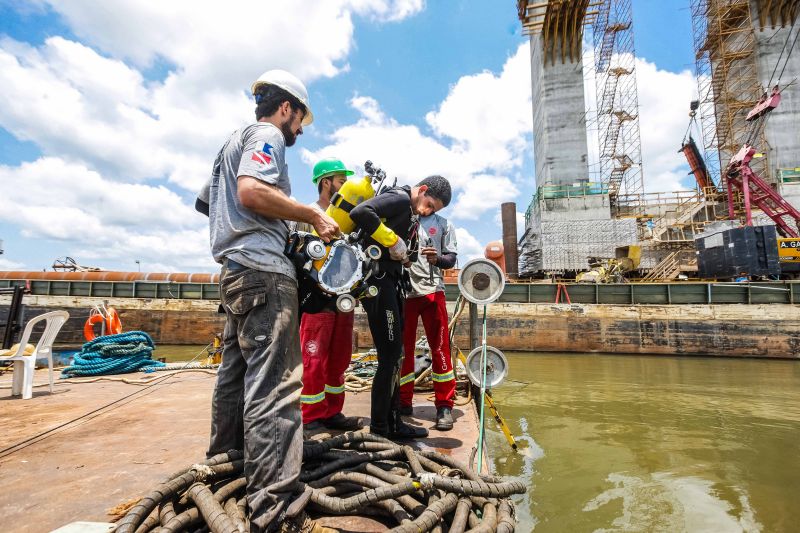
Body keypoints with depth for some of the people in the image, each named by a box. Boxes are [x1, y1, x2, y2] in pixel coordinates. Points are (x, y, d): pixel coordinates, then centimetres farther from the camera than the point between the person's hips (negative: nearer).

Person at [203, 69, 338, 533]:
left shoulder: (236, 140, 28)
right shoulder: (267, 134, -1)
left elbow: (208, 199, 33)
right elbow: (252, 192, -20)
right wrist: (313, 214, -12)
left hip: (236, 272, 11)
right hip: (264, 270, -11)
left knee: (236, 376, 18)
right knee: (275, 389, -14)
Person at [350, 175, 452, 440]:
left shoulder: (410, 215, 20)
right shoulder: (400, 198, -8)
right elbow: (360, 212, -25)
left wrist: (406, 256, 3)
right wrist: (393, 240, -19)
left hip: (391, 281, 10)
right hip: (378, 280, -10)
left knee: (394, 355, 12)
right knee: (390, 356, -6)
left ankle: (393, 422, 24)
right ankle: (380, 428, 7)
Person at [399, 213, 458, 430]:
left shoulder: (443, 223, 13)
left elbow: (451, 258, 9)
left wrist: (437, 259, -11)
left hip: (432, 290, -1)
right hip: (403, 291, 1)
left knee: (440, 348, -3)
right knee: (402, 348, 7)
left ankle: (444, 406, 7)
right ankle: (404, 401, 20)